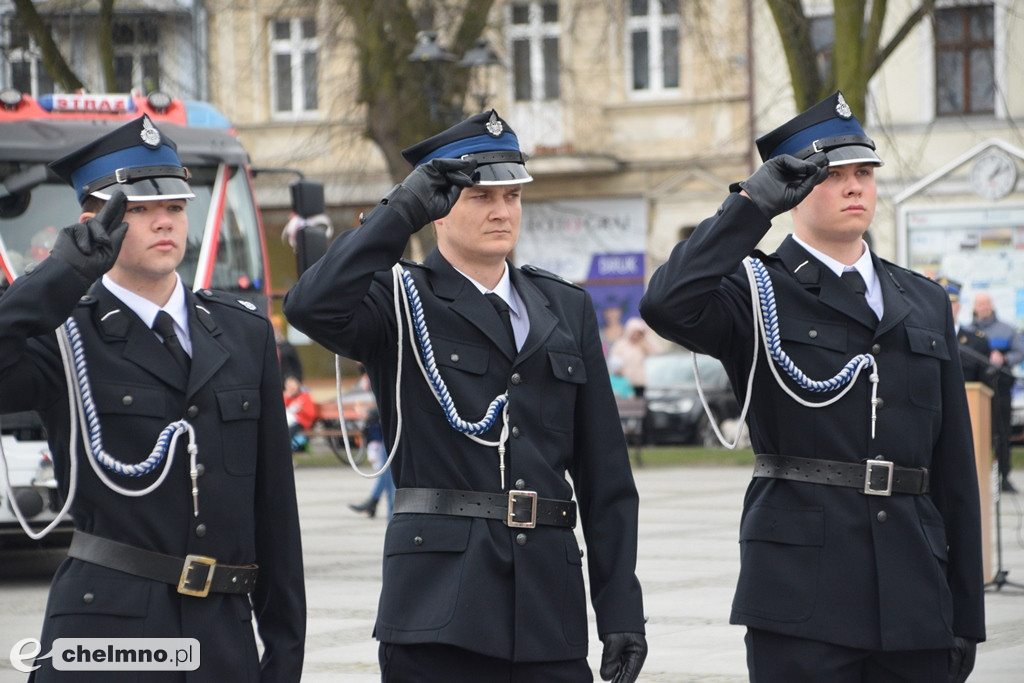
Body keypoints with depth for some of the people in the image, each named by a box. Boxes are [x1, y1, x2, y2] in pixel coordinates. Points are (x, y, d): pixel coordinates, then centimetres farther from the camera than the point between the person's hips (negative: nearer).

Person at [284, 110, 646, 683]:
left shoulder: (566, 308, 16)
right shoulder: (401, 299, 3)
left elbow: (606, 475, 13)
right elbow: (312, 307, -21)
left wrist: (621, 608, 7)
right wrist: (401, 211, -15)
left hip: (549, 601, 4)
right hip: (440, 589, -4)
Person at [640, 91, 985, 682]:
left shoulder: (925, 303, 17)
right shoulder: (757, 292, 3)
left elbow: (954, 468, 15)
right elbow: (667, 307, -22)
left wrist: (966, 612, 12)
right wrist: (751, 204, -15)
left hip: (915, 593, 5)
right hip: (802, 585, -4)